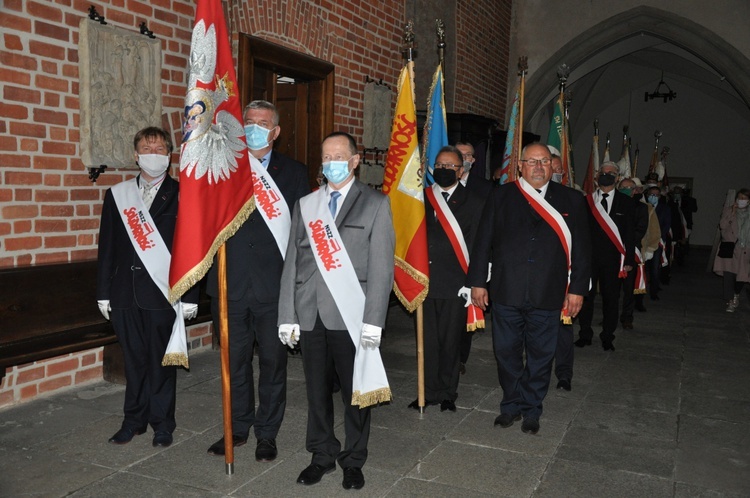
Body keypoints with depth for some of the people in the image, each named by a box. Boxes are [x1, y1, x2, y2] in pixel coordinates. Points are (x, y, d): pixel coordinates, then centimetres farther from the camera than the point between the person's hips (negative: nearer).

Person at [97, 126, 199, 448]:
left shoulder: (181, 195, 0)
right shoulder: (117, 195, 10)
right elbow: (107, 247, 10)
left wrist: (190, 295, -9)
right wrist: (104, 292, 7)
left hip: (164, 293, -3)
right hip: (125, 292, 3)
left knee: (161, 361, 6)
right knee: (134, 360, 12)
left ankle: (162, 423, 20)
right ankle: (134, 419, 27)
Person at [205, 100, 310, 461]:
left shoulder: (294, 173, 6)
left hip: (274, 286, -1)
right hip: (231, 285, 2)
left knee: (273, 362, 8)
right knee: (234, 361, 13)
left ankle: (267, 433, 25)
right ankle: (238, 428, 31)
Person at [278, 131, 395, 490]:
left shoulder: (375, 204, 1)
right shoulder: (305, 205, 12)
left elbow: (381, 267, -5)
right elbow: (292, 262, 9)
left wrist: (372, 321, -12)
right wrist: (287, 316, 4)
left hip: (351, 316, -3)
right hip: (310, 315, 3)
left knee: (355, 392, 8)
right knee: (317, 391, 13)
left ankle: (353, 460, 26)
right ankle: (322, 455, 31)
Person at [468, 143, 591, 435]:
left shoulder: (571, 201, 5)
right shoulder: (501, 197, 4)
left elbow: (581, 248, 5)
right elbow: (484, 241, 4)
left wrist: (578, 288, 1)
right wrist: (478, 282, 1)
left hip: (547, 296, 0)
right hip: (506, 291, 0)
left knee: (541, 355, 9)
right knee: (507, 352, 10)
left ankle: (531, 410, 27)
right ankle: (511, 405, 29)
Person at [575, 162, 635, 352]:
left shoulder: (626, 203, 6)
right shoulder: (586, 201, 6)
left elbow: (630, 234, 4)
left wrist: (629, 260, -2)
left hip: (613, 258, 0)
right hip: (588, 257, 0)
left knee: (611, 298, 5)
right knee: (586, 295, 3)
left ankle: (607, 337, 17)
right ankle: (585, 335, 16)